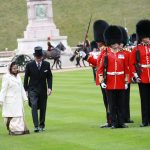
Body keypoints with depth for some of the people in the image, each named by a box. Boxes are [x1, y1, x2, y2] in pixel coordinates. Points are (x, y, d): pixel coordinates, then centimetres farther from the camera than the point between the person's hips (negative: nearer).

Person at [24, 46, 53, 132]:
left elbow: (49, 77, 4)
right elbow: (26, 78, 3)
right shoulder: (29, 65, -5)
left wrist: (49, 88, -8)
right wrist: (26, 90, 1)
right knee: (34, 106, -17)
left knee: (43, 108, 7)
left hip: (43, 90, 2)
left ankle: (41, 125, 21)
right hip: (33, 89, -2)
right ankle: (36, 126, -22)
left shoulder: (47, 65, -1)